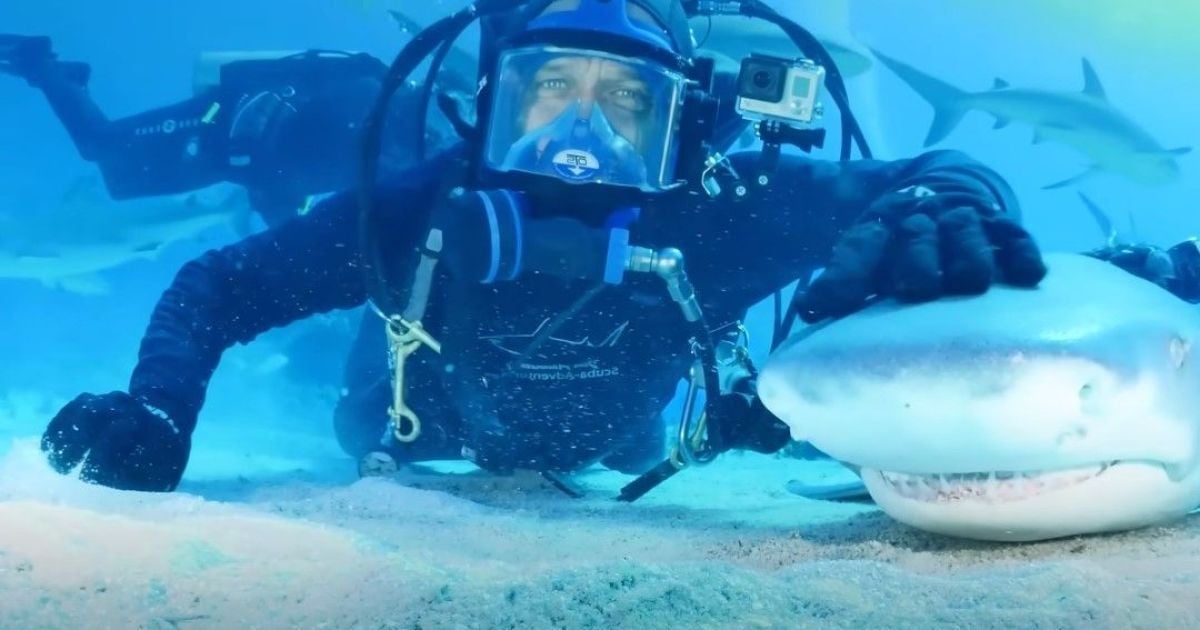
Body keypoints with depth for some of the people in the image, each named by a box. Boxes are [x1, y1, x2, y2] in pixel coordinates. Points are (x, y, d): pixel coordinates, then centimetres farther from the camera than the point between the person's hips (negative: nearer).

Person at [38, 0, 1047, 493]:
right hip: (424, 453, 0)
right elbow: (215, 287, -28)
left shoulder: (727, 215, -41)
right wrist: (157, 416, -46)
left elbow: (933, 175, -34)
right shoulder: (418, 210, -41)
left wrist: (939, 213, -59)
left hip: (606, 470, 1)